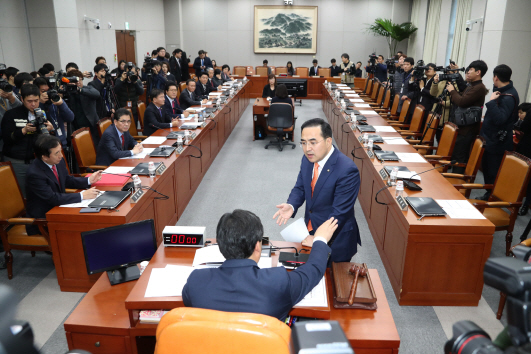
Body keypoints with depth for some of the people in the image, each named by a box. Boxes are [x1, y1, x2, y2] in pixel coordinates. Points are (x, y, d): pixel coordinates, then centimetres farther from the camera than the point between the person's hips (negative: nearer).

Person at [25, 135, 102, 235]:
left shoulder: (59, 162, -3)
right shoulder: (34, 174, -25)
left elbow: (67, 180, 15)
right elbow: (53, 198, -27)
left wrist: (89, 180, 1)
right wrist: (82, 195, -27)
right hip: (41, 219, -7)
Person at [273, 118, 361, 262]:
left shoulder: (347, 171, -27)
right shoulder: (308, 159, -5)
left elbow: (339, 213, -25)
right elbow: (300, 188, 6)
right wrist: (291, 206, -15)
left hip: (336, 240, -6)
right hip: (310, 230, 6)